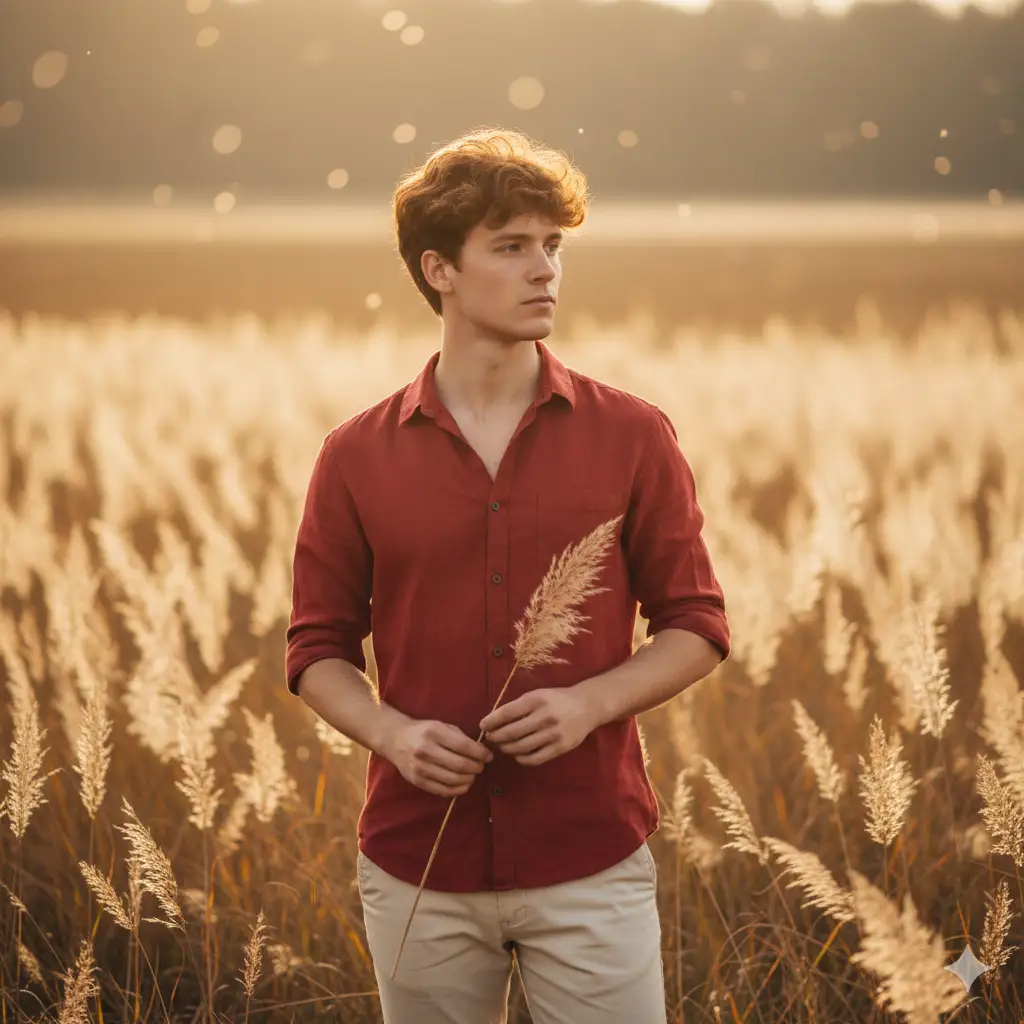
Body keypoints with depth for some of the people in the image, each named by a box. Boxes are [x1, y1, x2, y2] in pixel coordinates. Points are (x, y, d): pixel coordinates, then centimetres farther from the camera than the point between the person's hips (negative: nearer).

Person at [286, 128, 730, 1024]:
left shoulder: (633, 436, 1)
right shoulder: (357, 456, 2)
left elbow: (696, 626, 3)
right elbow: (319, 649, 7)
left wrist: (588, 702, -13)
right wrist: (393, 733, -12)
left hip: (593, 859, -1)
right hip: (418, 867, 1)